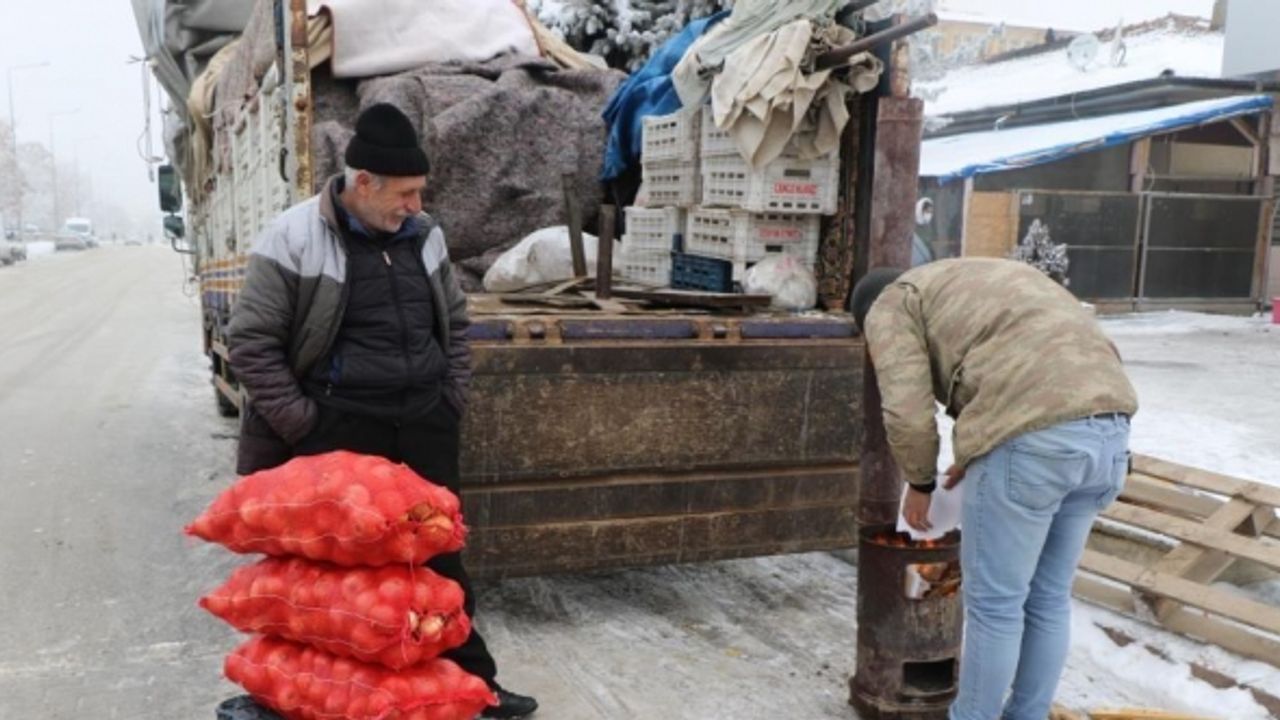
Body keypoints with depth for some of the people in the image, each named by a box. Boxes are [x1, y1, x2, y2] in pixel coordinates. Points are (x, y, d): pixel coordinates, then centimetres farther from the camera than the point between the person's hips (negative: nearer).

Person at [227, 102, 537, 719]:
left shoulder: (424, 235, 7)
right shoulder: (294, 239, -10)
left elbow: (454, 322, 19)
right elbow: (250, 340, -7)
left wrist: (452, 397, 10)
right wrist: (299, 420, -10)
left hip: (424, 423, 5)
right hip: (339, 431, -5)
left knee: (441, 552, 13)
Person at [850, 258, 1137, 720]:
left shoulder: (893, 305, 10)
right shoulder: (978, 283, 34)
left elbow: (907, 413, -3)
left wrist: (919, 482, 15)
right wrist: (979, 456, 31)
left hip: (1033, 437, -8)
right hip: (1108, 425, 8)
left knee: (994, 601, 7)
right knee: (1049, 597, 20)